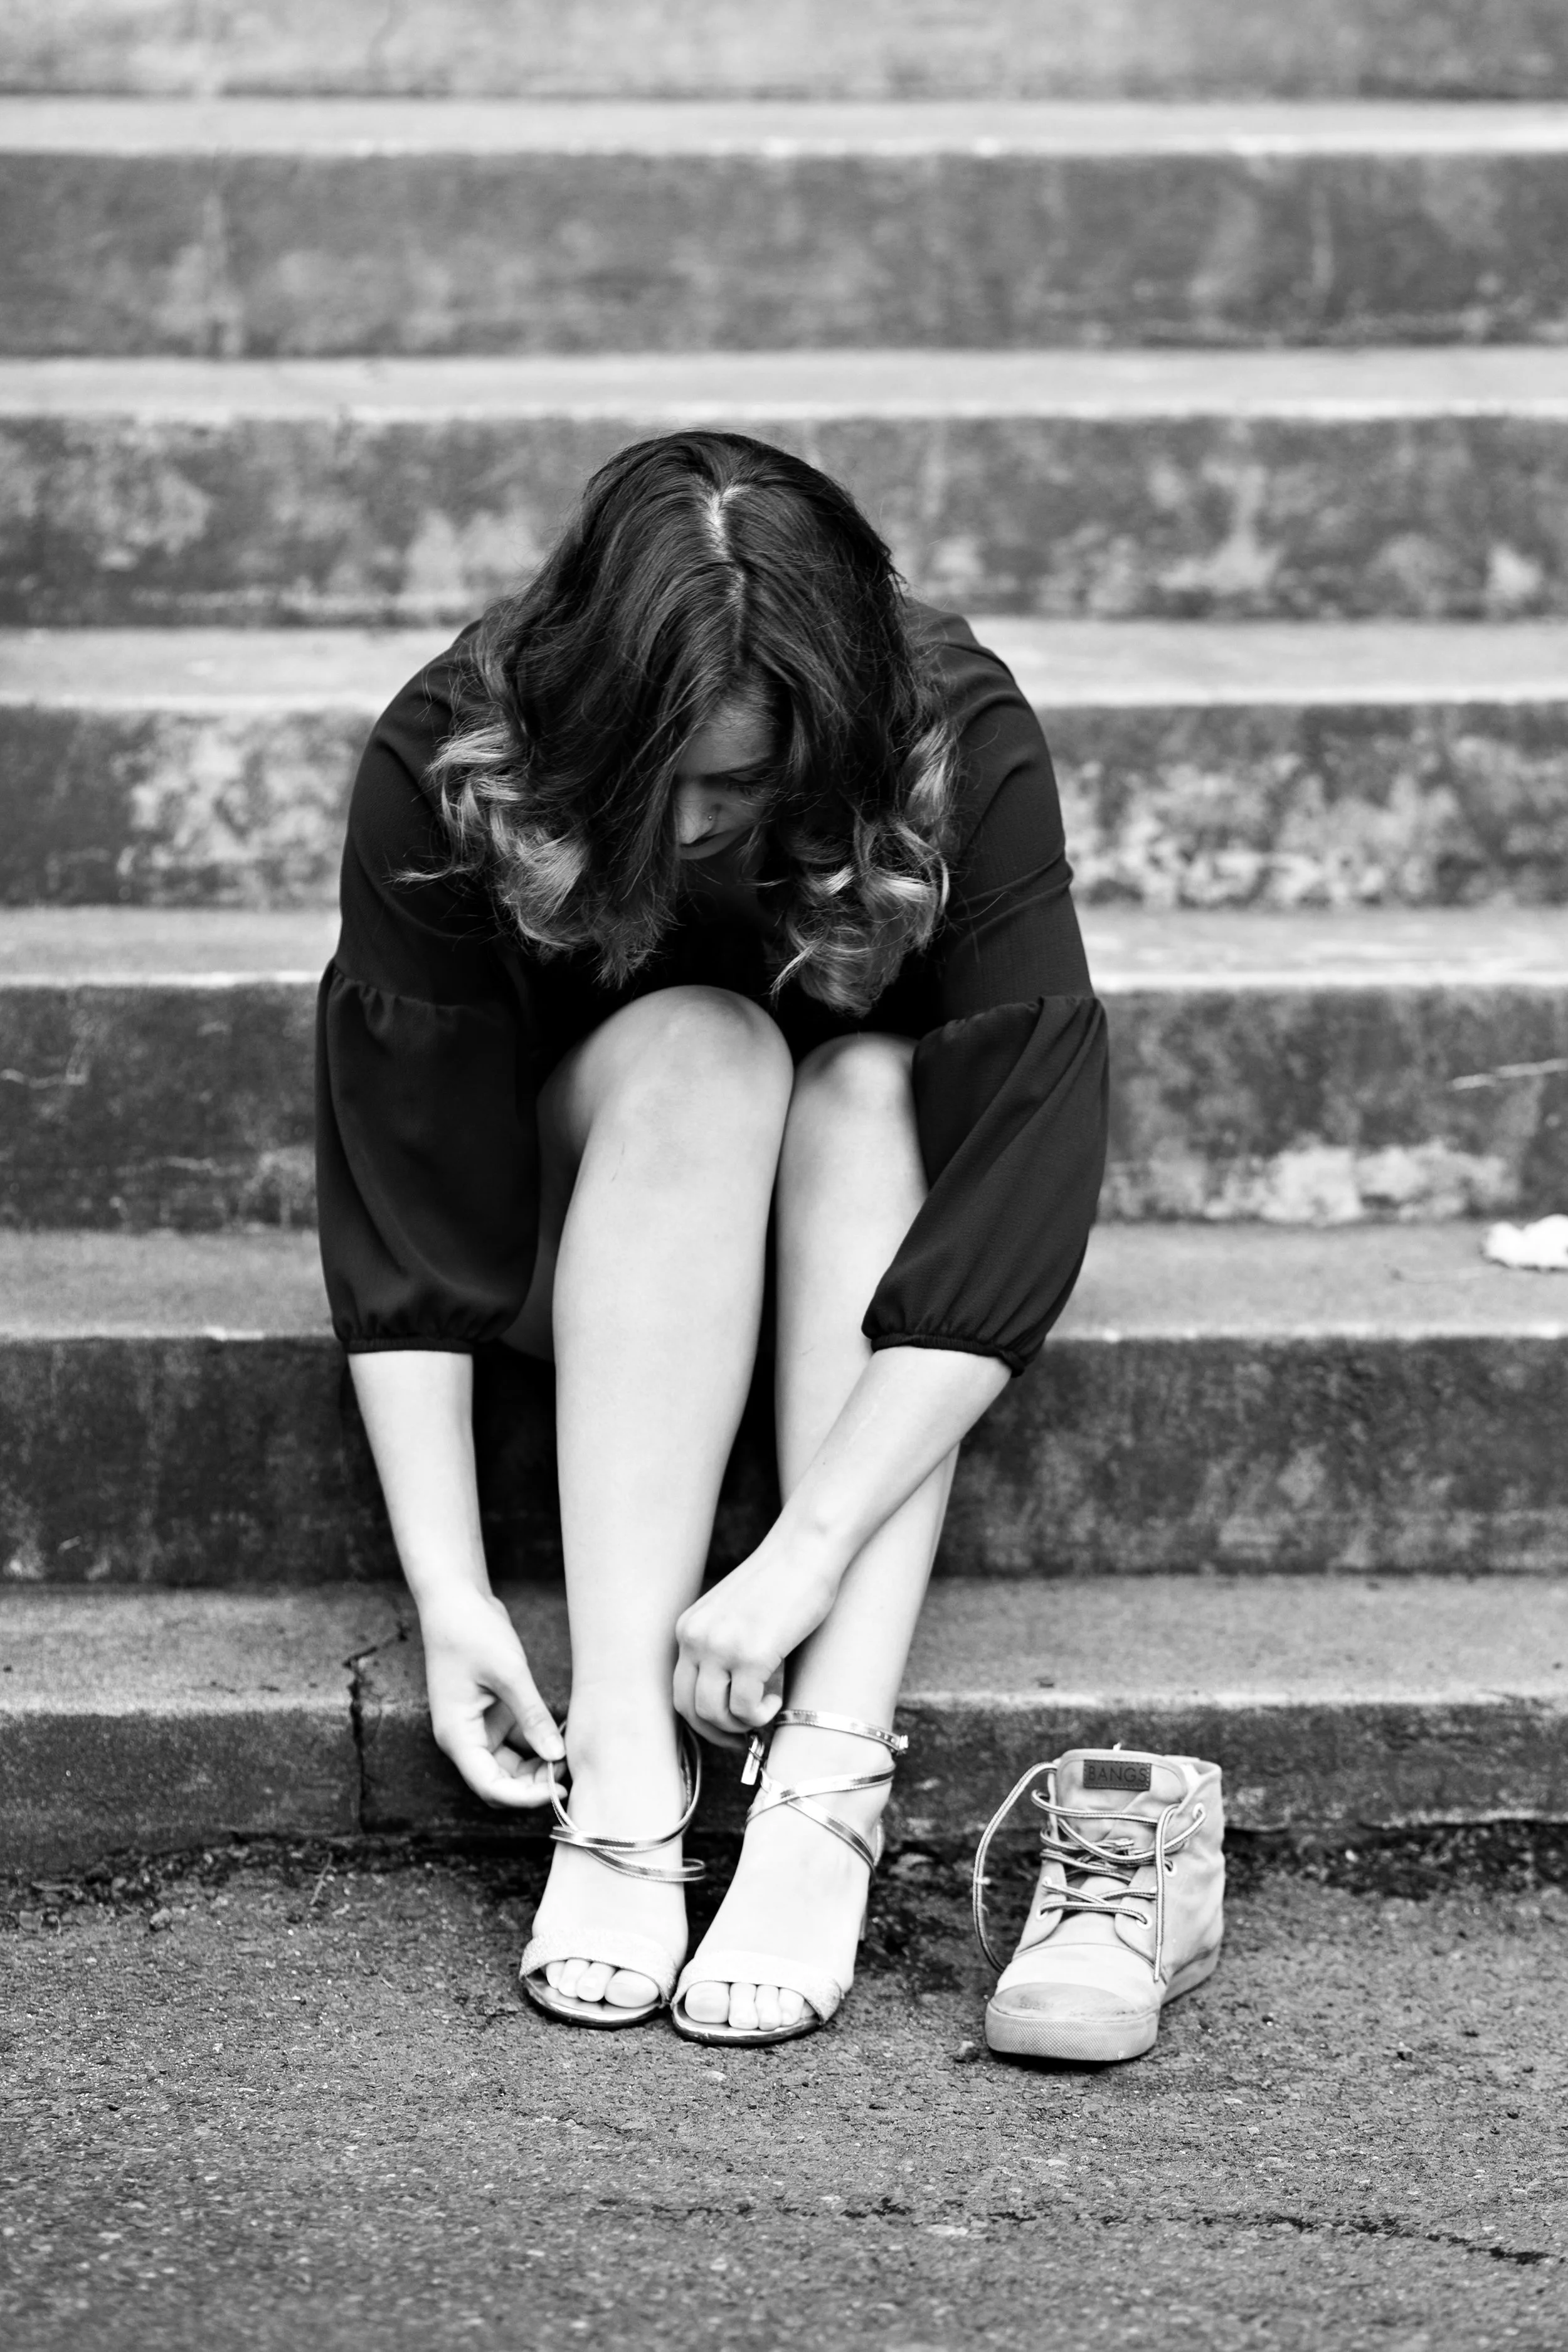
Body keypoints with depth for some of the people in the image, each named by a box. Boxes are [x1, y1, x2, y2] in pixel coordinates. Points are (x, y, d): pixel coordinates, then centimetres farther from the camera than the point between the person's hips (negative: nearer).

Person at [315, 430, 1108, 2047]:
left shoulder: (962, 760, -30)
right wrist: (449, 1590, -33)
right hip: (593, 1164, 0)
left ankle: (828, 1793, -40)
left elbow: (1021, 1190, -34)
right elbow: (405, 1209, -25)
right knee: (698, 1054, -33)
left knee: (867, 1091, -33)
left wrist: (796, 1562, -40)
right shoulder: (447, 770, -28)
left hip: (876, 1161, 1)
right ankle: (620, 1779, -40)